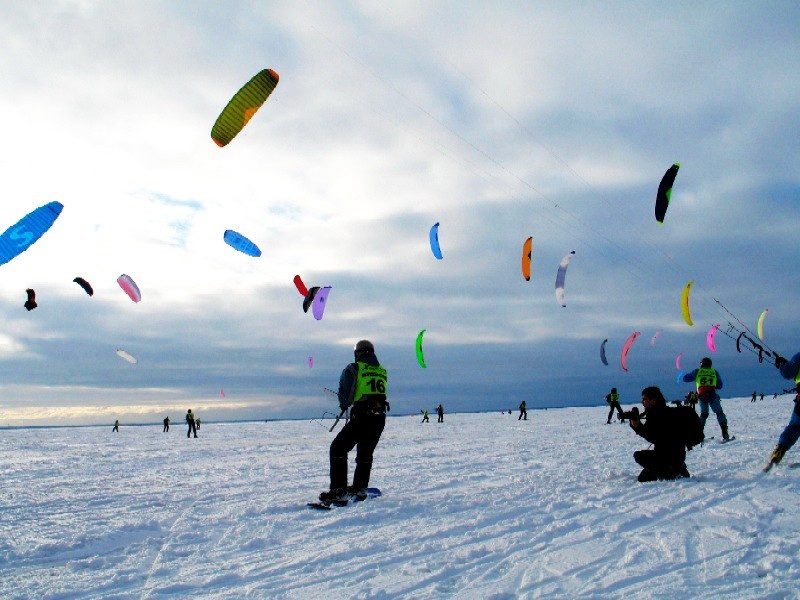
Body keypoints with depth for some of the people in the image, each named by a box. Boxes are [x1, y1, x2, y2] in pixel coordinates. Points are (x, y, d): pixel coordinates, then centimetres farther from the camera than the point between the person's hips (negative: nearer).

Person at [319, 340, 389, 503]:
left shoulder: (353, 369, -2)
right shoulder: (382, 371, 15)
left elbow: (345, 394, -6)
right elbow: (381, 394, 16)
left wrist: (344, 405, 16)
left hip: (361, 417, -6)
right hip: (380, 418, 6)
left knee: (338, 449, 1)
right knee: (366, 453, 22)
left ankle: (339, 491, -7)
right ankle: (360, 488, 28)